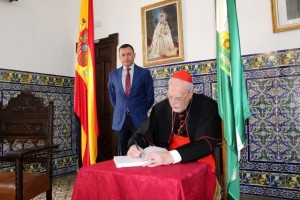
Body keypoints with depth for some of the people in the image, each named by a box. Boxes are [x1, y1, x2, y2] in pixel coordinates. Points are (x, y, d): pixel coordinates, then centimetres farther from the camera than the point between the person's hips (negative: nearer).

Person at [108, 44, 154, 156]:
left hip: (139, 118, -2)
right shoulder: (113, 74, 7)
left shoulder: (144, 73, -1)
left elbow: (150, 97, 4)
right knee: (122, 154, 9)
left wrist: (141, 111, 3)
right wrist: (119, 110, 12)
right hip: (120, 119, 2)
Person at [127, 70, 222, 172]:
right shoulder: (160, 108, 3)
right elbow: (143, 134, 8)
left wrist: (172, 156, -31)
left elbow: (207, 143, -19)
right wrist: (134, 146, -14)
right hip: (165, 165, 3)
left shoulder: (208, 106, -8)